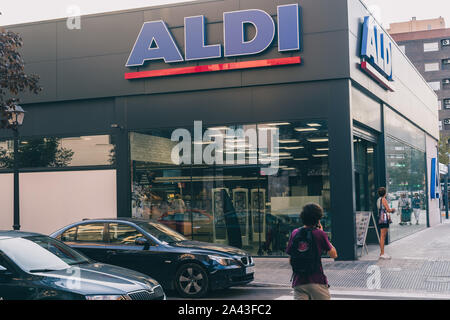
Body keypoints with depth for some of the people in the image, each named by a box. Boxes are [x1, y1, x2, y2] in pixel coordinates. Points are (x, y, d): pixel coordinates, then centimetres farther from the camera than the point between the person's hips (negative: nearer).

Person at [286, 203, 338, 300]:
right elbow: (334, 255, 4)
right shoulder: (320, 234, -6)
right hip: (317, 281, -3)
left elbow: (290, 259, 10)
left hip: (298, 281, 3)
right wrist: (322, 233, 7)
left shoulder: (295, 233, 4)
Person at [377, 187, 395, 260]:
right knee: (382, 236, -9)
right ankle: (382, 254, -10)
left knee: (382, 236, 12)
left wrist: (390, 210, 24)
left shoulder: (379, 200, 18)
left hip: (381, 219, 10)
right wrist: (392, 210, 6)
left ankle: (382, 253, 15)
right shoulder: (383, 199, -11)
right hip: (384, 219, -10)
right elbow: (388, 210, -13)